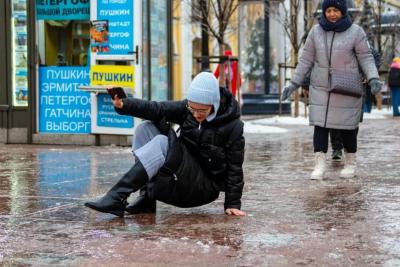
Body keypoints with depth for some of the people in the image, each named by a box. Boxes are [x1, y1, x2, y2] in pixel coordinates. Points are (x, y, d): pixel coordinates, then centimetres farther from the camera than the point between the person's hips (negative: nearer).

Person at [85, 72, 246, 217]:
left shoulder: (233, 127, -13)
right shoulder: (186, 108, 0)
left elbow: (234, 168, -10)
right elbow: (158, 109, -11)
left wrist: (233, 204, -13)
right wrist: (123, 105, -24)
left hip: (205, 188, -6)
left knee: (162, 144, -27)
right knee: (146, 129, -6)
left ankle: (116, 198, -32)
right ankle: (147, 198, -10)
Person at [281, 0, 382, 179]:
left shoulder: (355, 32, -5)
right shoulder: (316, 31, 2)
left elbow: (366, 58, -3)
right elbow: (306, 59, 5)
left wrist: (373, 79, -19)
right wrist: (294, 83, 3)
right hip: (320, 88, 2)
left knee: (347, 126, 4)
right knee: (320, 125, -5)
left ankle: (350, 164, 22)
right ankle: (319, 165, -3)